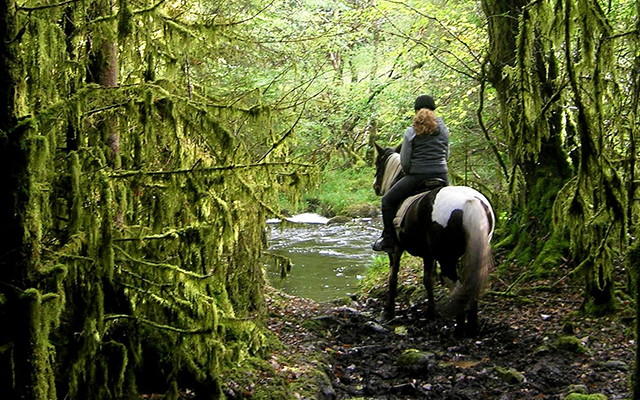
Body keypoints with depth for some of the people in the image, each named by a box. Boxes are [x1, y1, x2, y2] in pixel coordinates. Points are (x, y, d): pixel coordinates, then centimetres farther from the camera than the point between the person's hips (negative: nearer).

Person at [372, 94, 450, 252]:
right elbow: (446, 154, 15)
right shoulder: (443, 130, 7)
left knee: (388, 200, 12)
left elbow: (404, 162, -4)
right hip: (442, 176, 4)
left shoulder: (411, 132, -4)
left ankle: (388, 240, 9)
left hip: (417, 175, -4)